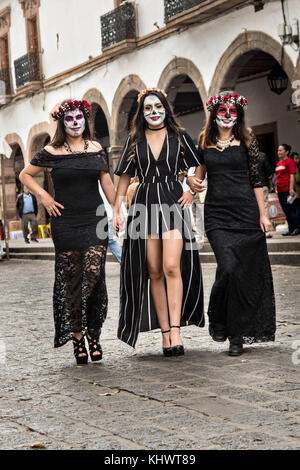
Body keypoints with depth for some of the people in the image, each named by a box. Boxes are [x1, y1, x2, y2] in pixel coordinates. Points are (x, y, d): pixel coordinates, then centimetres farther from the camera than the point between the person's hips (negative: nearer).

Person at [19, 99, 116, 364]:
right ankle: (77, 339, 11)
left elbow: (107, 184, 16)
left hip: (95, 221, 1)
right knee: (71, 281, 1)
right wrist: (44, 196, 0)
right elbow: (25, 175, 12)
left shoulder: (96, 149, 9)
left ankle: (93, 333, 4)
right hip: (65, 222, -1)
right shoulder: (51, 153, 2)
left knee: (94, 275, -12)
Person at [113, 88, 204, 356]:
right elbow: (125, 177, 13)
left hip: (173, 203, -2)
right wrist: (116, 211, 9)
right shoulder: (135, 140, 11)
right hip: (145, 204, 2)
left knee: (172, 267, -17)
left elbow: (200, 169, 16)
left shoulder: (179, 137, 6)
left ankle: (175, 329, -17)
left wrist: (192, 192, 2)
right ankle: (165, 333, 5)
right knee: (153, 272, 1)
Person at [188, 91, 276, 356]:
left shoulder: (247, 140, 5)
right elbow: (199, 171, 19)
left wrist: (263, 214, 1)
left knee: (246, 272, -1)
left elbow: (256, 179, 5)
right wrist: (192, 180, -5)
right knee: (228, 267, -17)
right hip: (217, 213, 0)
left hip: (246, 212, 0)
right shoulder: (205, 142, 9)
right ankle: (218, 321, 6)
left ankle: (237, 336, 9)